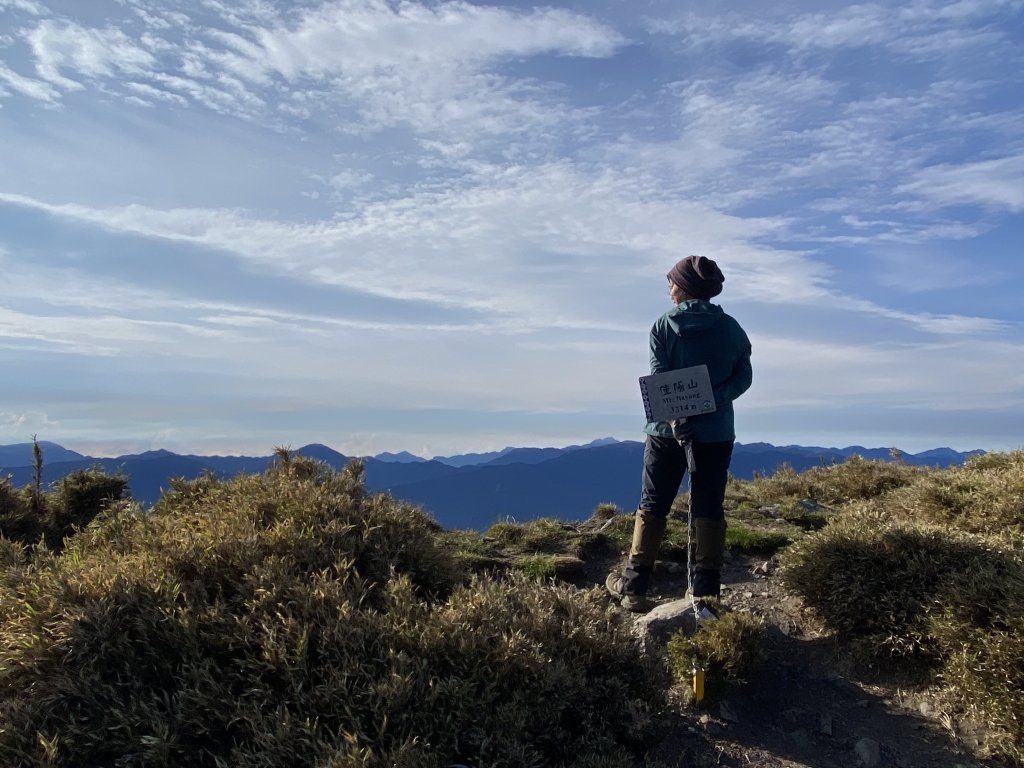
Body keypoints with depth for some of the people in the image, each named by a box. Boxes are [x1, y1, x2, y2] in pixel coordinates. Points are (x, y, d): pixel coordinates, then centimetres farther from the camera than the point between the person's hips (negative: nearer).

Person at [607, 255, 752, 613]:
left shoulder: (663, 326, -3)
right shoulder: (730, 327, 4)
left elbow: (660, 378, -14)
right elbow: (743, 377, 1)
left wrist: (676, 417, -19)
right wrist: (713, 400, -7)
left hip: (668, 431, -1)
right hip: (717, 432, 2)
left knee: (651, 507, 8)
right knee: (709, 510, 8)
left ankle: (633, 587, 12)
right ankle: (705, 593, 10)